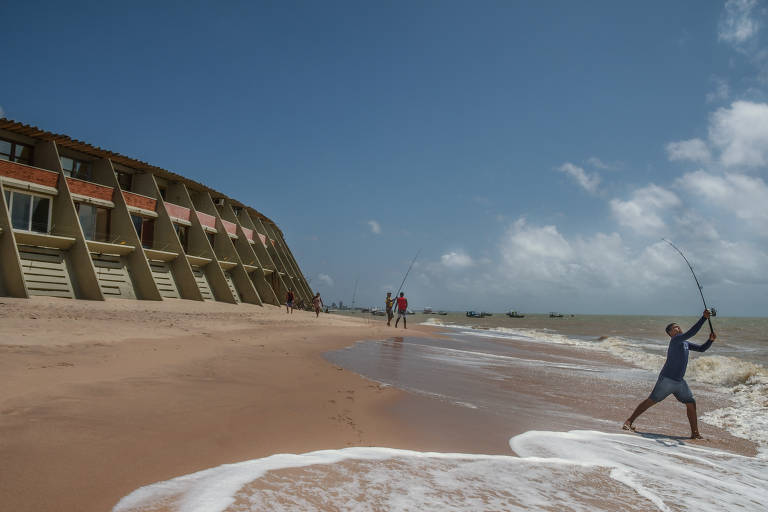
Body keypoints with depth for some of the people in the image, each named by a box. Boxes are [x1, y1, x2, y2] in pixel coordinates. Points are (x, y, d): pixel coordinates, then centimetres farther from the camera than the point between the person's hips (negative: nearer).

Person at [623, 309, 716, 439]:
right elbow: (691, 333, -25)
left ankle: (695, 433, 17)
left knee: (691, 403, 6)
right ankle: (629, 422, 1)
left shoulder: (685, 343, 16)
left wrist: (711, 340, 1)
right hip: (667, 379, -9)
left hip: (679, 382, 9)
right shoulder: (675, 340, -11)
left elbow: (702, 349, 19)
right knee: (651, 401, -5)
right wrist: (704, 318, -25)